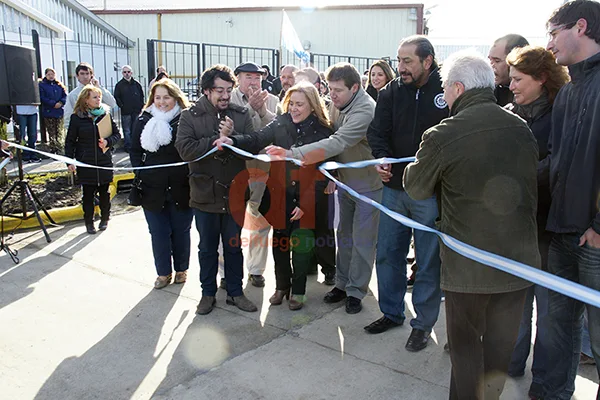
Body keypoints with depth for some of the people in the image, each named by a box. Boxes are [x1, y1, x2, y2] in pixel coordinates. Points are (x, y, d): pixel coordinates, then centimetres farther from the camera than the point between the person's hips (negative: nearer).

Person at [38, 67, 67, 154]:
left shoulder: (59, 85, 12)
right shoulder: (42, 85, 1)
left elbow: (65, 95, 7)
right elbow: (42, 98, -6)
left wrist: (61, 102, -12)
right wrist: (54, 104, -15)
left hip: (60, 111, 2)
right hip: (48, 112, -2)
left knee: (60, 132, 1)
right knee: (51, 133, 1)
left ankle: (60, 150, 4)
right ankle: (53, 150, 6)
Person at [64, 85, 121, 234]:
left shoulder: (106, 114, 2)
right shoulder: (77, 117, -3)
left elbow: (117, 134, 6)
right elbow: (70, 141, 0)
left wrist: (108, 141, -15)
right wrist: (69, 161, -7)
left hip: (104, 161, 1)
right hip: (85, 163, -1)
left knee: (104, 192, 11)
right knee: (88, 194, 5)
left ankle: (105, 218, 29)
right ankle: (89, 222, 19)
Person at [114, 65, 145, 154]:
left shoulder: (136, 84, 8)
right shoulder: (119, 85, 1)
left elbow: (142, 95, 13)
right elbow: (116, 97, 0)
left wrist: (141, 106, 5)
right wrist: (122, 106, -9)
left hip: (137, 111, 2)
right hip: (125, 112, -2)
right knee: (127, 130, 1)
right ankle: (128, 146, 7)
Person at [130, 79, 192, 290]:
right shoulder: (144, 121, 4)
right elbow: (135, 151, 10)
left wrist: (190, 176, -12)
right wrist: (141, 174, 0)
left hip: (181, 187, -2)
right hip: (153, 188, 2)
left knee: (181, 231, 12)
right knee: (158, 232, 9)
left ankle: (181, 269, 30)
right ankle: (163, 272, 25)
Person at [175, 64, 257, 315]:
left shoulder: (241, 115, 0)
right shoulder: (190, 116, -4)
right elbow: (185, 149, -18)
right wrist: (217, 141, -20)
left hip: (234, 193, 1)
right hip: (205, 195, -1)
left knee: (234, 247, 14)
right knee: (207, 248, 15)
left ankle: (235, 292, 30)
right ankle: (208, 293, 31)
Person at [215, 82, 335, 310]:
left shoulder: (323, 132, -7)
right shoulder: (281, 124, -1)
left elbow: (322, 172, -8)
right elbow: (258, 140, -15)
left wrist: (306, 204, -14)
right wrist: (232, 141, -34)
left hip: (307, 199, -2)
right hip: (280, 195, 2)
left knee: (301, 244, 5)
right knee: (279, 242, 10)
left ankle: (298, 290, 25)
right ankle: (282, 286, 31)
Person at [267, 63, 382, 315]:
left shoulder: (365, 111, -27)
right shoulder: (338, 104, -3)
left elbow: (337, 143, -37)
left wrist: (292, 154, -42)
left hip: (367, 185, -7)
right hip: (346, 182, 7)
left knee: (362, 241, 3)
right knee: (344, 235, 16)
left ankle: (356, 291, 19)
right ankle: (342, 283, 31)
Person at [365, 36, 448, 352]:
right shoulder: (392, 91, 4)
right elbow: (378, 132, 2)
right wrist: (382, 159, -17)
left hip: (430, 192, -4)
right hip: (394, 187, 5)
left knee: (428, 261, 7)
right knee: (388, 253, 14)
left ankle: (423, 323, 25)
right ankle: (391, 312, 33)